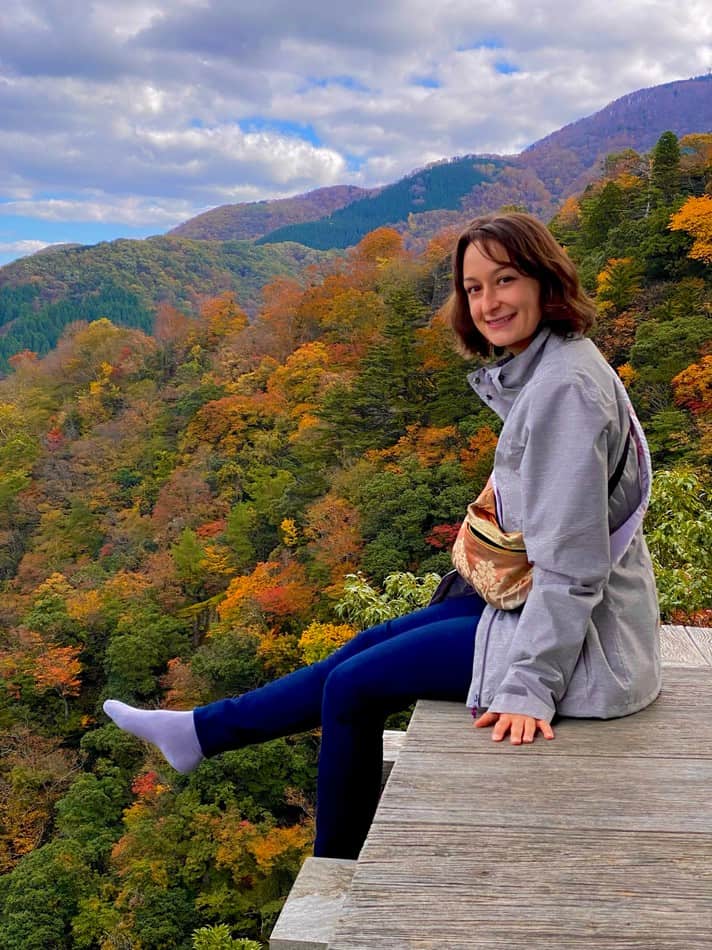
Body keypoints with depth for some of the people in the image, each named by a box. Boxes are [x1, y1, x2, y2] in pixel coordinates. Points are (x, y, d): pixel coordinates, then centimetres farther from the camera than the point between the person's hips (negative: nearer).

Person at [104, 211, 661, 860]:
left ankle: (336, 876, 24)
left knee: (352, 685, 1)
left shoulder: (565, 386, -23)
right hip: (542, 606, 9)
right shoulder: (540, 369, 7)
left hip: (582, 641, -9)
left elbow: (572, 562, -25)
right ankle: (202, 731, 31)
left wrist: (528, 687, -22)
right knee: (366, 648, 15)